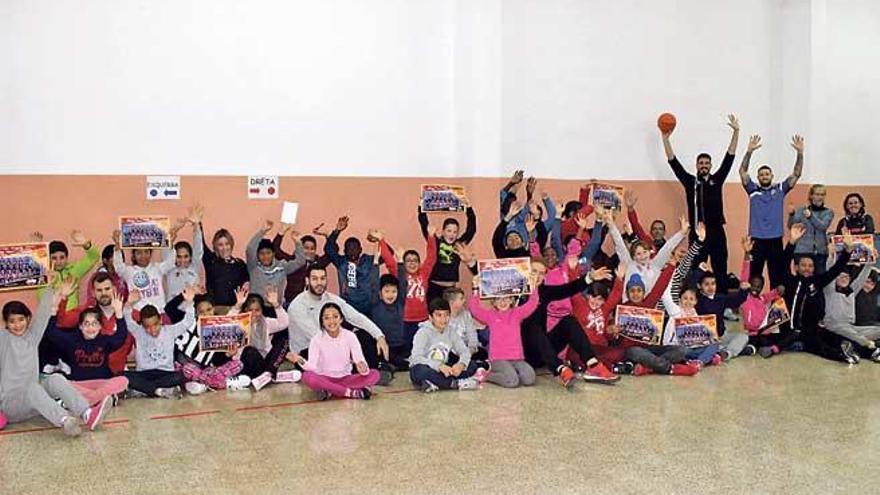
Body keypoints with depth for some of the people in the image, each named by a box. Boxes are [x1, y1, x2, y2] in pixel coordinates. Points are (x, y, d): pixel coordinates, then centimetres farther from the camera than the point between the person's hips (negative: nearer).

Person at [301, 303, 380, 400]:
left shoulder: (350, 336, -6)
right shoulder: (317, 339, -8)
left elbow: (360, 360, -15)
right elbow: (312, 366, -18)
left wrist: (363, 369, -38)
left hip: (345, 379, 1)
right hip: (324, 379, -1)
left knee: (374, 374, -22)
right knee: (307, 376, -35)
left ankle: (330, 391, -24)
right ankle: (353, 392, -28)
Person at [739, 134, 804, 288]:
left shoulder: (780, 189, 8)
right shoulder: (753, 190, 5)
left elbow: (797, 174, 1)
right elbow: (742, 171, -6)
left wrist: (800, 153, -12)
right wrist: (750, 151, -19)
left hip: (775, 240, 1)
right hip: (756, 239, -1)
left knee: (777, 277, 6)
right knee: (753, 276, 4)